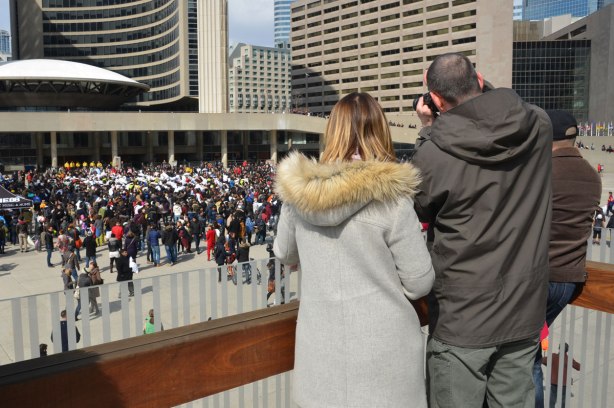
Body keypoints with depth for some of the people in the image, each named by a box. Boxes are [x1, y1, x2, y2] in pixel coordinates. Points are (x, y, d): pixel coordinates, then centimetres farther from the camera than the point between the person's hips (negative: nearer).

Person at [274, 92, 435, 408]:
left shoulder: (298, 191, -8)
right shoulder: (391, 198, -18)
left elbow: (284, 254, 10)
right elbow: (420, 283, -10)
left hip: (320, 349, 3)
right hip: (383, 352, -2)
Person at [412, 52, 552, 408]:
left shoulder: (433, 153, -20)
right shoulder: (540, 124, -6)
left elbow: (419, 213, 0)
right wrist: (480, 90, 11)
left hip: (462, 318, -4)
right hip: (525, 310, 5)